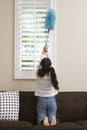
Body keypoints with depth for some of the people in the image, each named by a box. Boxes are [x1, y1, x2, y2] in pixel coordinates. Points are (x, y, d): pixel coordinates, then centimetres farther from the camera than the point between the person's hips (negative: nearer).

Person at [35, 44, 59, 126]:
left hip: (41, 100, -1)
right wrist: (47, 52, 20)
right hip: (51, 100, 1)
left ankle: (44, 118, -22)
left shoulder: (39, 74, -16)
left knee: (41, 120, 11)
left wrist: (44, 52, 17)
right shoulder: (52, 74, -13)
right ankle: (53, 117, -21)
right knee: (51, 121, 11)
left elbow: (41, 60, 1)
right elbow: (48, 62, 5)